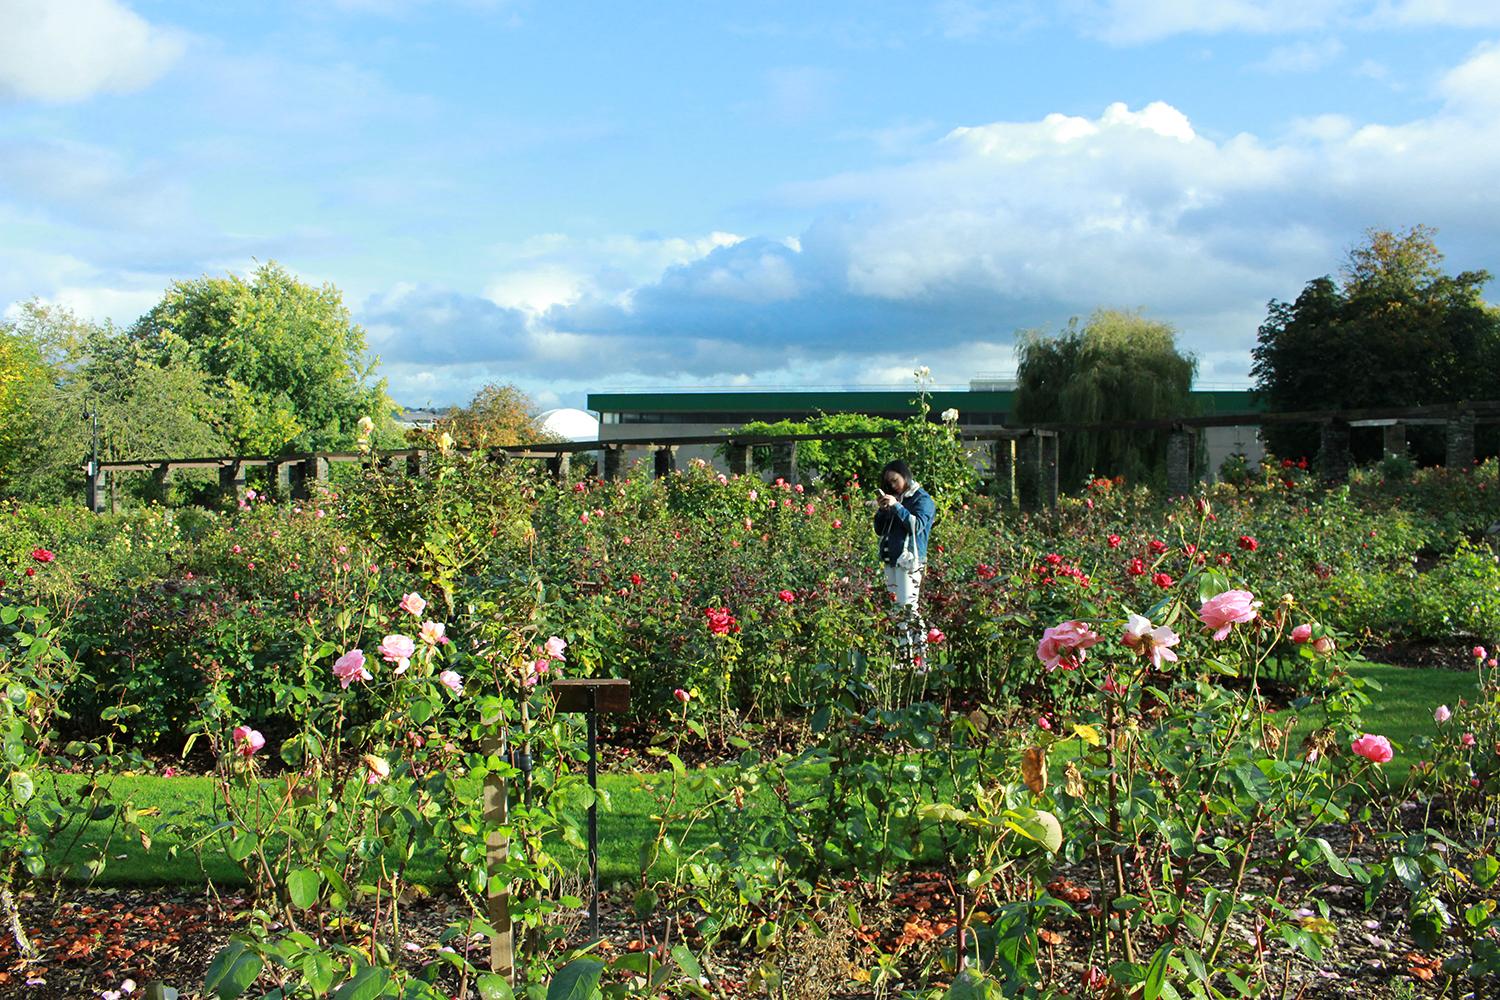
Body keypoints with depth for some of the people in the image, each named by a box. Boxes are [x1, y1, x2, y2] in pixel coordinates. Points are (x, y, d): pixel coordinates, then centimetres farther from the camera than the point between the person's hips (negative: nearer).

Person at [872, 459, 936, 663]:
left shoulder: (922, 499, 0)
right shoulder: (893, 498, 20)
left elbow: (917, 526, -15)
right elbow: (879, 530, 19)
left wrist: (896, 506, -17)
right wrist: (882, 509, 3)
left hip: (909, 560, -7)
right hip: (890, 559, 7)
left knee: (907, 605, -14)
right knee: (895, 606, 4)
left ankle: (919, 650, -12)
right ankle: (902, 649, 6)